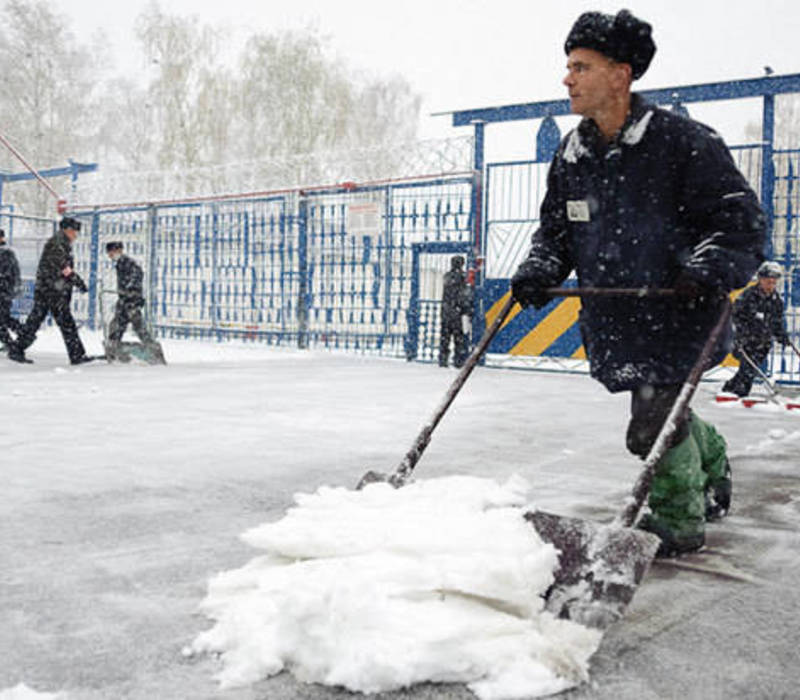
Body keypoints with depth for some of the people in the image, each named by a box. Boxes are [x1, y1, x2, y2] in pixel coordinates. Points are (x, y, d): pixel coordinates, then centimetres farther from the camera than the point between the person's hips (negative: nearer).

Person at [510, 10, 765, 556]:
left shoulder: (681, 141, -13)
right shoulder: (572, 155, 6)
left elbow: (739, 216, -10)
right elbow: (555, 227, 17)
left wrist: (710, 268, -25)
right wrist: (538, 273, -2)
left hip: (677, 313, -6)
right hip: (614, 321, 6)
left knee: (655, 422, -8)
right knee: (666, 413, 17)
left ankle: (679, 524, 17)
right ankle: (712, 471, 49)